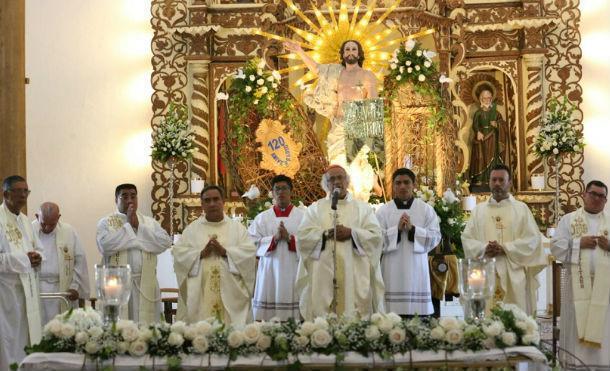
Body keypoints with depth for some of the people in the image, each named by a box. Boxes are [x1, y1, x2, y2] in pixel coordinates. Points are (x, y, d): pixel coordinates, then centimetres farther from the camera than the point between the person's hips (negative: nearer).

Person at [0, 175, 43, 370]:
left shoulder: (24, 220, 15)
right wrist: (24, 259, -17)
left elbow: (38, 249, 22)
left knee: (30, 339, 8)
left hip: (29, 289, 7)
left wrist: (37, 257, 0)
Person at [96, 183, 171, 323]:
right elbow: (106, 245, -15)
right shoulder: (106, 222, 5)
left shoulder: (150, 222, 13)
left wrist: (138, 227, -5)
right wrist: (128, 225, -7)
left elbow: (166, 242, -3)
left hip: (145, 285, 2)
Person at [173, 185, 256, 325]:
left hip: (230, 292, 0)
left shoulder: (237, 227, 11)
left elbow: (250, 252, -1)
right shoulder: (192, 229, 12)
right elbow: (178, 253, 1)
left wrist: (225, 252, -13)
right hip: (199, 292, 0)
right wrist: (201, 254, -13)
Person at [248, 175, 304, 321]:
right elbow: (252, 243, 0)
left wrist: (289, 238, -14)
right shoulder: (262, 217, 10)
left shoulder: (302, 216, 7)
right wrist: (274, 238, -11)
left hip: (294, 272, -1)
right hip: (269, 272, 1)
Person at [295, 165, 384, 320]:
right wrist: (326, 234, -11)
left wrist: (351, 232, -10)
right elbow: (303, 236, 2)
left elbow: (376, 236, 2)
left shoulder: (362, 208, 14)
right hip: (324, 275, 0)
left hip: (355, 276, 0)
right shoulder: (315, 208, 15)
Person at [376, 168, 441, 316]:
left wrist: (413, 229, -11)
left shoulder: (426, 209, 8)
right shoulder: (383, 210, 6)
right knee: (393, 312, -5)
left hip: (417, 269, 1)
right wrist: (397, 229, -12)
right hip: (393, 270, 0)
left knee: (418, 309, -2)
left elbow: (435, 237, 0)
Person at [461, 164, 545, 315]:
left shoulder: (521, 208, 7)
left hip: (513, 274, -2)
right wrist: (484, 249, -12)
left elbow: (532, 239, -2)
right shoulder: (479, 209, 14)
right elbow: (467, 238, 7)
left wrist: (505, 248, -13)